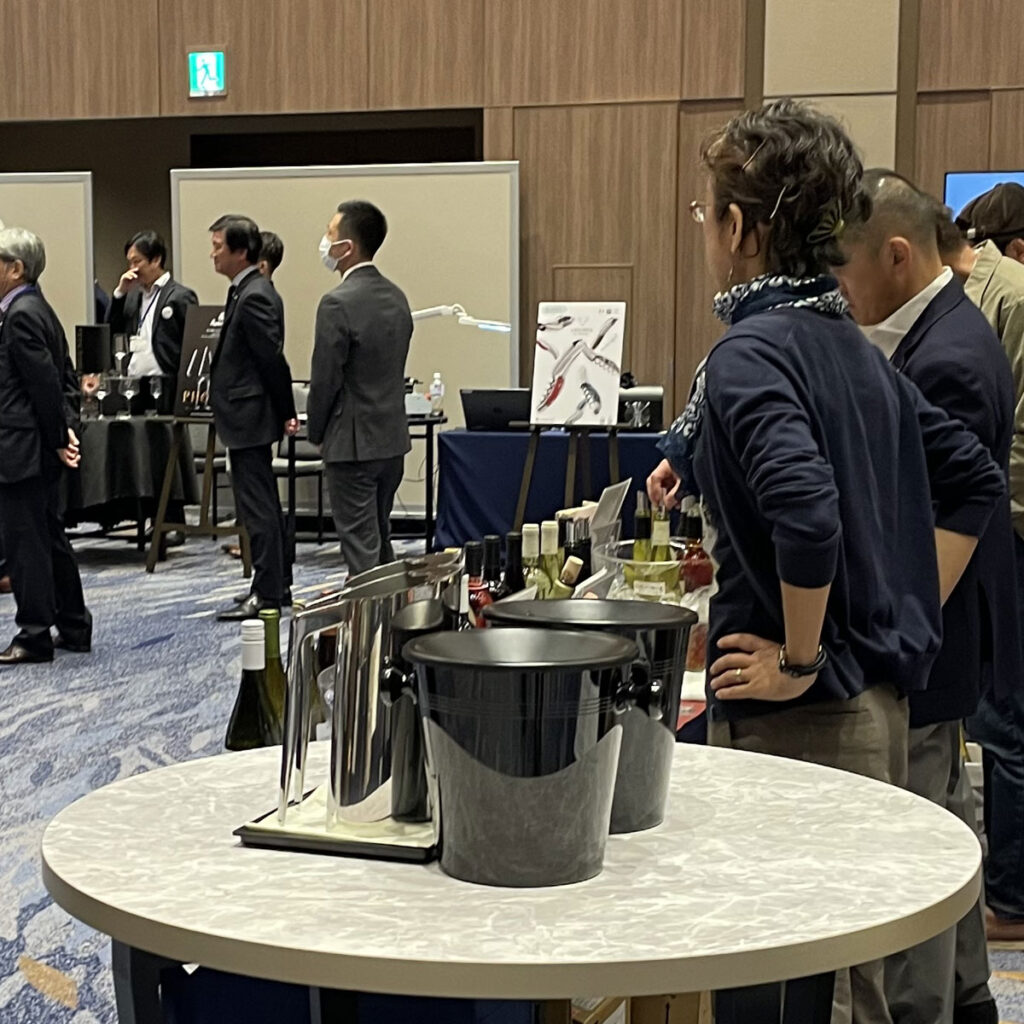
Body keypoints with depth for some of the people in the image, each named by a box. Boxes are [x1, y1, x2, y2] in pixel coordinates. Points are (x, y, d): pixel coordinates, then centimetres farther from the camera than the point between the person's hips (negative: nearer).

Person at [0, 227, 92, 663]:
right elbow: (64, 378, 15)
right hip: (39, 450, 10)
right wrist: (65, 427, 6)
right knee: (49, 537, 16)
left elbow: (47, 384, -20)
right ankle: (74, 627, 24)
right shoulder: (38, 309, 14)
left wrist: (56, 439, -12)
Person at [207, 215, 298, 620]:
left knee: (258, 508, -5)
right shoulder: (248, 292, 13)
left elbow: (272, 360, -19)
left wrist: (285, 414, -12)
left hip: (250, 418, -11)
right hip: (248, 418, 11)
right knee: (262, 506, 15)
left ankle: (266, 594, 0)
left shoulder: (254, 298, -18)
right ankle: (274, 586, 23)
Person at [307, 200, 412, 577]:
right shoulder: (396, 297, 7)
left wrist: (316, 433, -1)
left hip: (353, 443, -8)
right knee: (381, 540, 18)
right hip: (393, 438, 8)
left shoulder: (338, 304, -18)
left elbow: (325, 379, -16)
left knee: (361, 548, -2)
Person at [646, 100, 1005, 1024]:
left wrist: (799, 661, -19)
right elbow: (975, 480, 17)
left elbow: (806, 511, -32)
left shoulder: (751, 354, -16)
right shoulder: (853, 348, 10)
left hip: (798, 716, -9)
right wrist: (910, 611, 13)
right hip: (882, 700, 9)